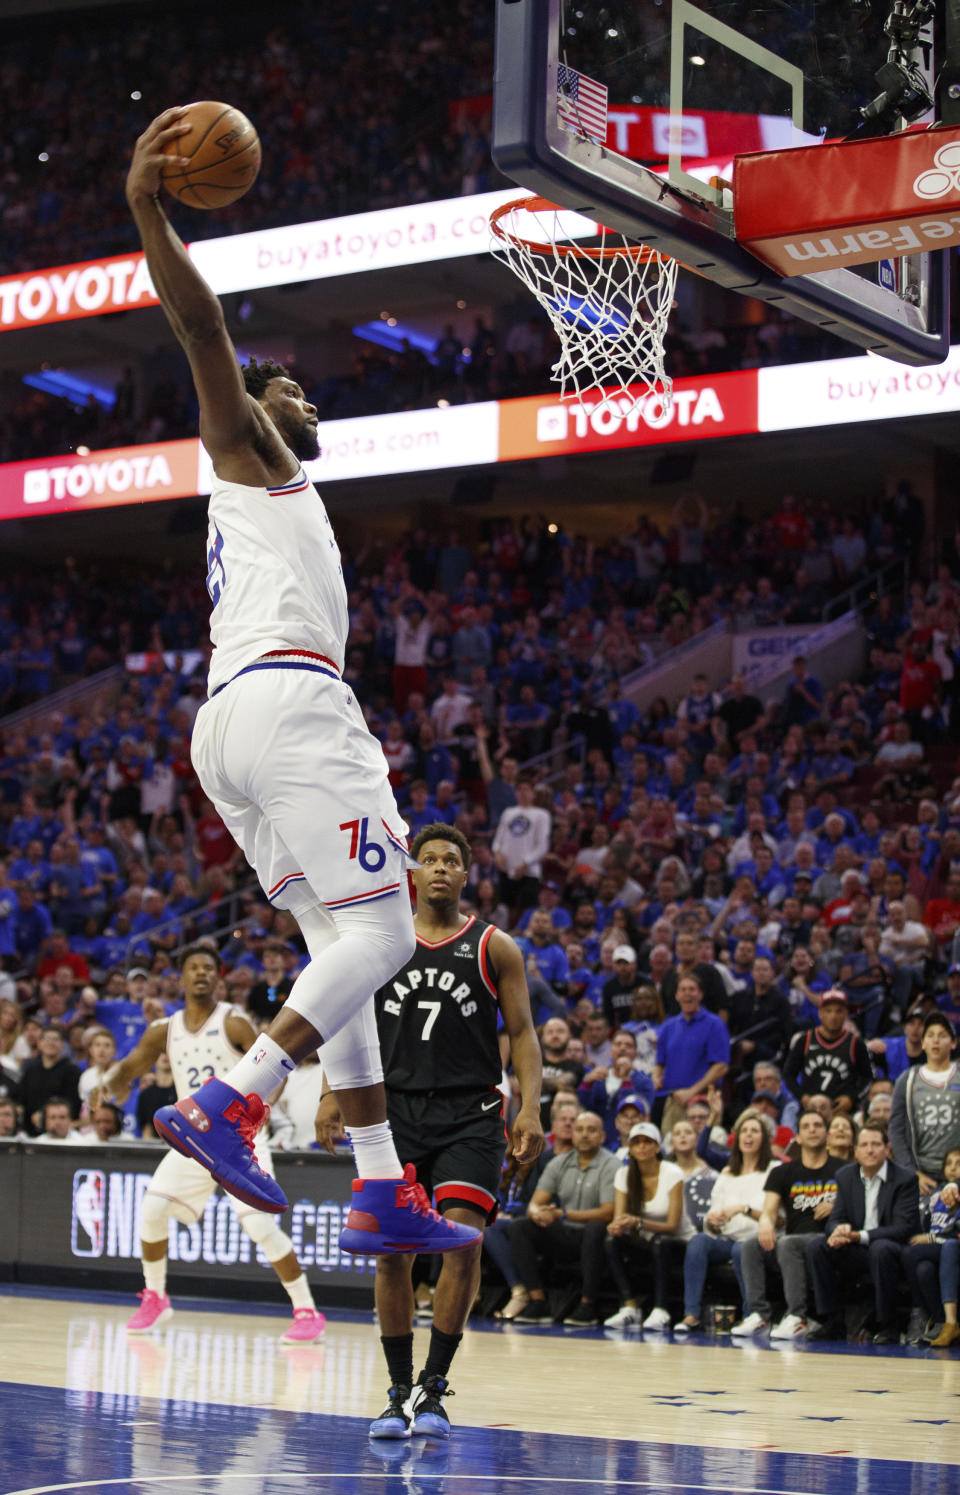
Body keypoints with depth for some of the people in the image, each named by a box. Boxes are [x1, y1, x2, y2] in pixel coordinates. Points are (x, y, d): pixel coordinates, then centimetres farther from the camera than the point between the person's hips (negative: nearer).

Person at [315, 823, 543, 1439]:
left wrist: (531, 1108, -9)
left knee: (464, 1242, -15)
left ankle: (434, 1386, -4)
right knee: (392, 1252, -2)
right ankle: (400, 1390, 10)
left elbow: (522, 1033, 3)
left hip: (470, 1112, -1)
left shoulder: (494, 947, 5)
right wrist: (333, 1095, -1)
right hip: (396, 1107, 2)